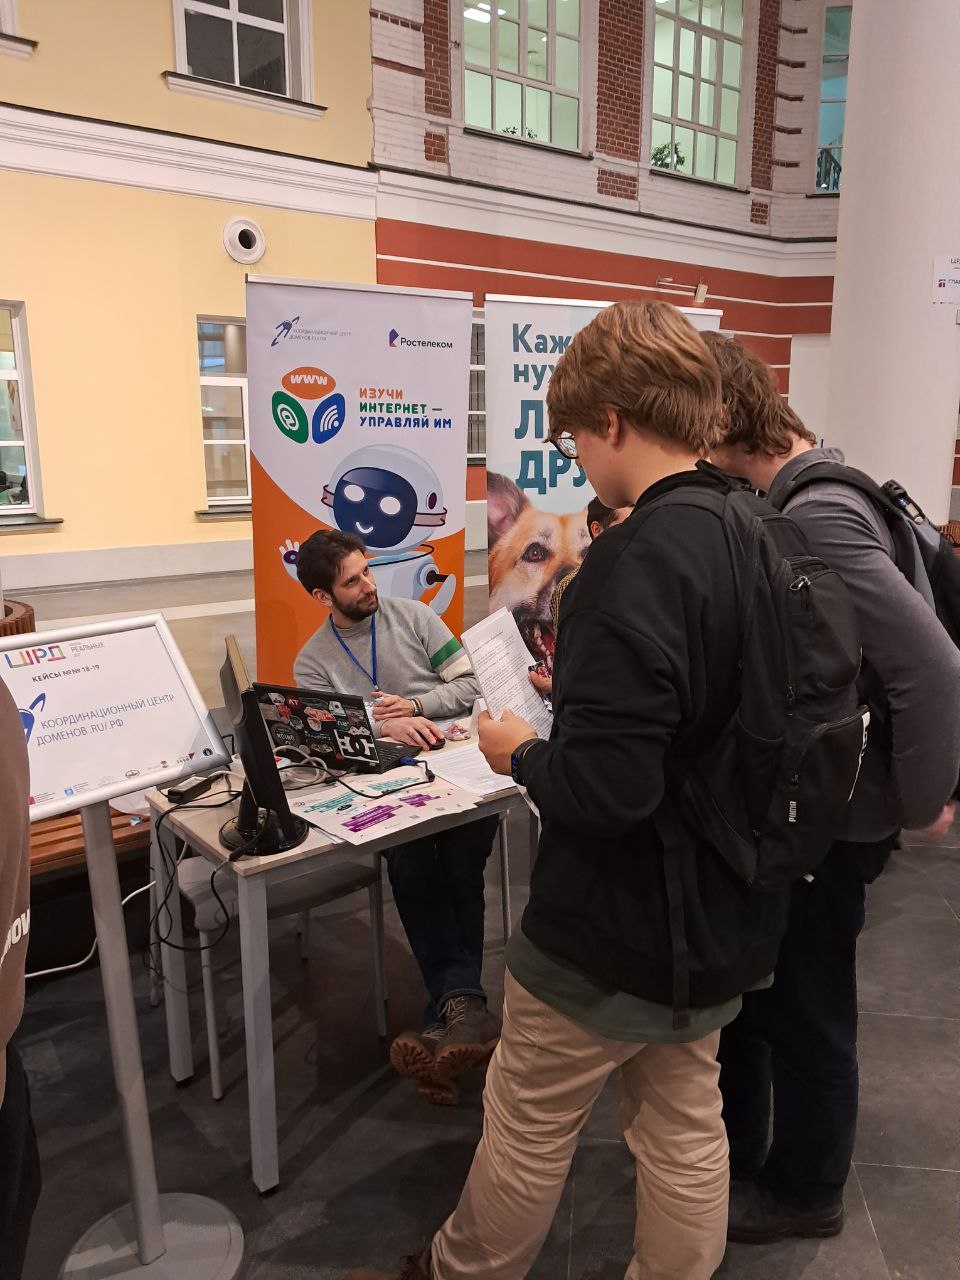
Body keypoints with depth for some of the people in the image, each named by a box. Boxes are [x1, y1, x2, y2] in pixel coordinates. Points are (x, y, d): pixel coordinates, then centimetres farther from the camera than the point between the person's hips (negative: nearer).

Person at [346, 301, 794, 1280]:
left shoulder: (636, 561, -27)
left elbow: (600, 791, -31)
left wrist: (519, 753, -12)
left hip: (612, 932, -7)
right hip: (723, 915, 8)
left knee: (526, 1127, 18)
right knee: (686, 1130, 23)